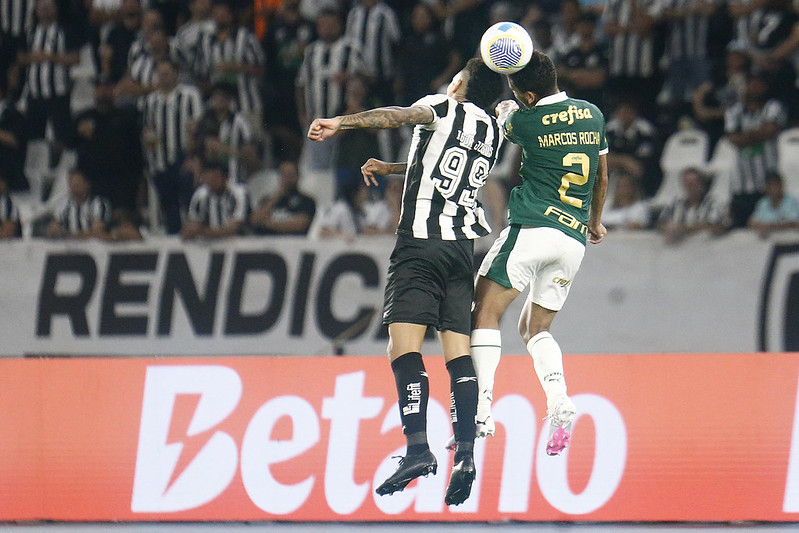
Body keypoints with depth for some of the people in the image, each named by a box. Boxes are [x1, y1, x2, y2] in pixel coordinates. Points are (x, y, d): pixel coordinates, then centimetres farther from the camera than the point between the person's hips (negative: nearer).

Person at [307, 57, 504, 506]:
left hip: (420, 241, -6)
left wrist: (340, 123, -27)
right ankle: (466, 452, -9)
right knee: (459, 354, 3)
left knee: (404, 347, -12)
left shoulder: (444, 108, 0)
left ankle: (418, 449, -26)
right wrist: (390, 168, 43)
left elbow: (403, 116, -20)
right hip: (463, 247, 6)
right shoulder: (492, 133, 19)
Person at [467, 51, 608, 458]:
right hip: (574, 237, 6)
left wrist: (504, 110, 40)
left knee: (486, 313, -1)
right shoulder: (592, 115, 11)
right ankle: (559, 399, -7)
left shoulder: (524, 120, -5)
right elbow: (602, 176, 24)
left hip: (531, 229, -6)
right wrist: (595, 222, 37)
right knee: (535, 327, 17)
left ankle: (481, 411, -14)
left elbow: (503, 119, 21)